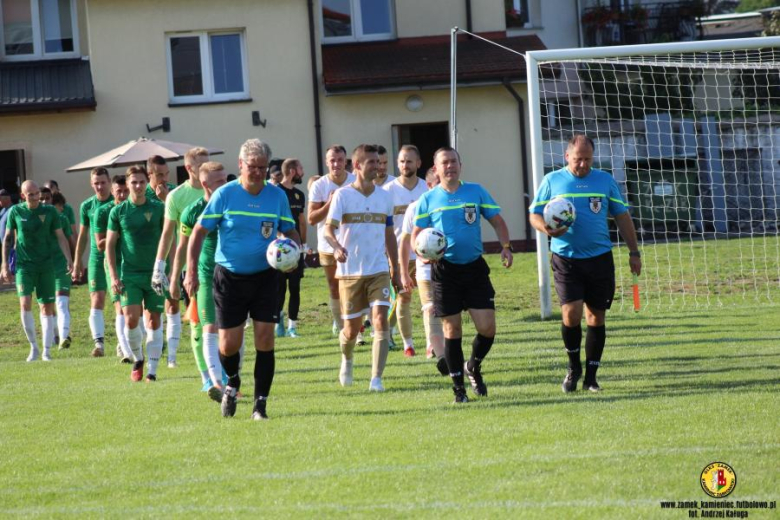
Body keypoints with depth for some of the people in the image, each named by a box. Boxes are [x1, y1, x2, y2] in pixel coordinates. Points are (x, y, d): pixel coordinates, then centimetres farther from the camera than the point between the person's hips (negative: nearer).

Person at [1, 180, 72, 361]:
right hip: (24, 265, -1)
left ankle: (46, 351, 9)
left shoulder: (49, 211, -2)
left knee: (47, 307, 2)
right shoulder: (16, 211, -1)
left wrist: (68, 259, -8)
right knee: (25, 304, -15)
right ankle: (33, 347, -1)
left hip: (46, 265, 1)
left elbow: (61, 237, 3)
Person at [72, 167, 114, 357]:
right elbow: (82, 236, 13)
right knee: (97, 301, -10)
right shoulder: (87, 206, 5)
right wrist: (77, 263, 13)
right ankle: (98, 343, -16)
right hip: (97, 258, 1)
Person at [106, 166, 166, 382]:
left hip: (155, 273, 0)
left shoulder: (158, 209, 1)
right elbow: (110, 244, 4)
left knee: (154, 321, 1)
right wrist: (114, 276, -3)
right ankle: (137, 360, 14)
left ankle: (152, 370, 6)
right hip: (129, 273, 0)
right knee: (131, 319, -10)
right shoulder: (119, 211, 1)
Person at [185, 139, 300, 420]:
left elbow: (290, 232, 11)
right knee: (229, 345, 0)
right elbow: (199, 232, -3)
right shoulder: (224, 195, -7)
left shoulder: (277, 196, 0)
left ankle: (260, 404, 2)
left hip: (264, 277, 1)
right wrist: (191, 272, -10)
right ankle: (232, 383, 33)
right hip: (229, 277, -1)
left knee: (265, 340, -7)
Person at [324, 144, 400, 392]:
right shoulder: (342, 195, -5)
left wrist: (395, 270, 16)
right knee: (351, 329, 5)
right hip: (349, 272, -2)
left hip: (378, 271, 2)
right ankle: (346, 360, 39)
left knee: (380, 320, -16)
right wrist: (336, 247, -36)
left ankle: (376, 379, -14)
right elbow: (329, 229, -15)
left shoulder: (384, 197, 8)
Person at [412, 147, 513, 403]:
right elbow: (416, 234, 5)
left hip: (475, 267, 1)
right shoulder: (428, 199, 3)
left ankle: (473, 367, 24)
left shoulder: (476, 191, 6)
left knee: (487, 328, -5)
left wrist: (505, 246, -8)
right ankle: (458, 387, 12)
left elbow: (497, 221, 8)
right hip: (445, 269, -1)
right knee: (452, 329, 1)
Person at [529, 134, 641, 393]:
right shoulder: (552, 181, 3)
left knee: (596, 317, 3)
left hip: (600, 258, 2)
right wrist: (546, 228, -18)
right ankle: (574, 366, 10)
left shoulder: (605, 180, 7)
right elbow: (535, 214, 5)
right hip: (566, 259, -2)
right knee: (571, 314, -14)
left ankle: (590, 376, 13)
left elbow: (622, 216, 11)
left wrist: (634, 252, 7)